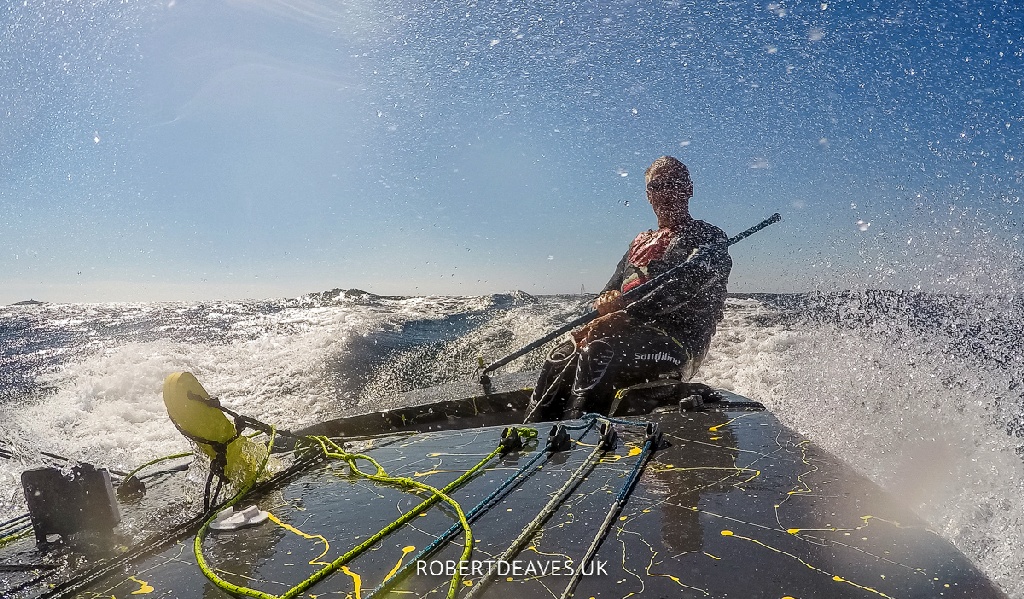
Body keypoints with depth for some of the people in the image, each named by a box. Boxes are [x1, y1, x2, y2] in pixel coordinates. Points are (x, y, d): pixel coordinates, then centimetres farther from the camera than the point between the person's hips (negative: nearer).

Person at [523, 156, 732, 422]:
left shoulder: (709, 238, 4)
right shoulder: (641, 243, 26)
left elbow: (681, 288, -15)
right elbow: (609, 293, 21)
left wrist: (624, 316, -25)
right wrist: (605, 303, -5)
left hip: (678, 343, -6)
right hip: (632, 334, 6)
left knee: (597, 355, -34)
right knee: (560, 359, -18)